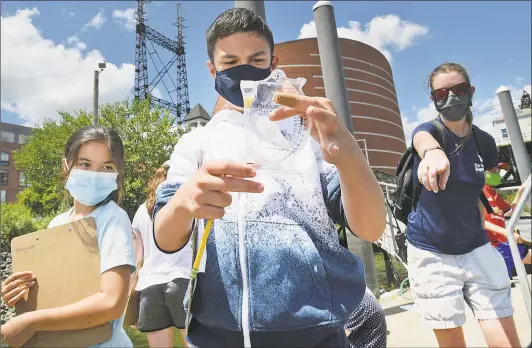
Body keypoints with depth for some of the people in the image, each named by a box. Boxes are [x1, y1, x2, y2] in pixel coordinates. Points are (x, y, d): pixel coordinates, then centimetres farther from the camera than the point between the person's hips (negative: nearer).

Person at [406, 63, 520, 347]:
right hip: (431, 254, -3)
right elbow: (422, 139, -40)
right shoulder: (429, 130, -12)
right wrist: (432, 152, -60)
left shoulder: (484, 142, 2)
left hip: (476, 249, 4)